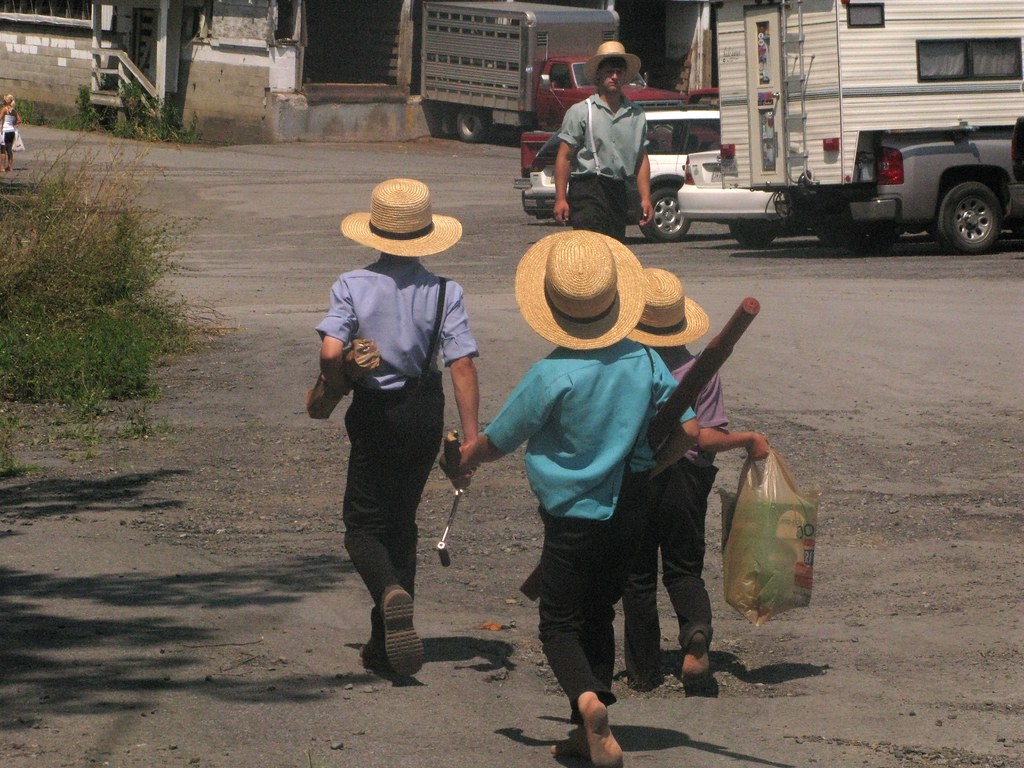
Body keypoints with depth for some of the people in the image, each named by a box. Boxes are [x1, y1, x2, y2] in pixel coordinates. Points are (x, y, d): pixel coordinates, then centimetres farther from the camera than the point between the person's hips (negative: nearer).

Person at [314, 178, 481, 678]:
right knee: (401, 524, 16)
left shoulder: (353, 286, -10)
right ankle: (385, 645, 18)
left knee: (363, 525, 7)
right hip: (425, 413, 2)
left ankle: (390, 592, -26)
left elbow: (330, 353, -21)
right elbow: (462, 364, -12)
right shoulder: (444, 292, -7)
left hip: (374, 414, -2)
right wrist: (471, 436, -9)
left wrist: (340, 386, 1)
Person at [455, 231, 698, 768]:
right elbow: (687, 431, 0)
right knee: (598, 616, 20)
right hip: (629, 509, 5)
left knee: (559, 626, 3)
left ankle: (587, 699, -26)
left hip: (573, 517, -5)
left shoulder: (551, 376, -19)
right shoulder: (644, 361, -7)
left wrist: (463, 459, 15)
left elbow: (496, 442, -7)